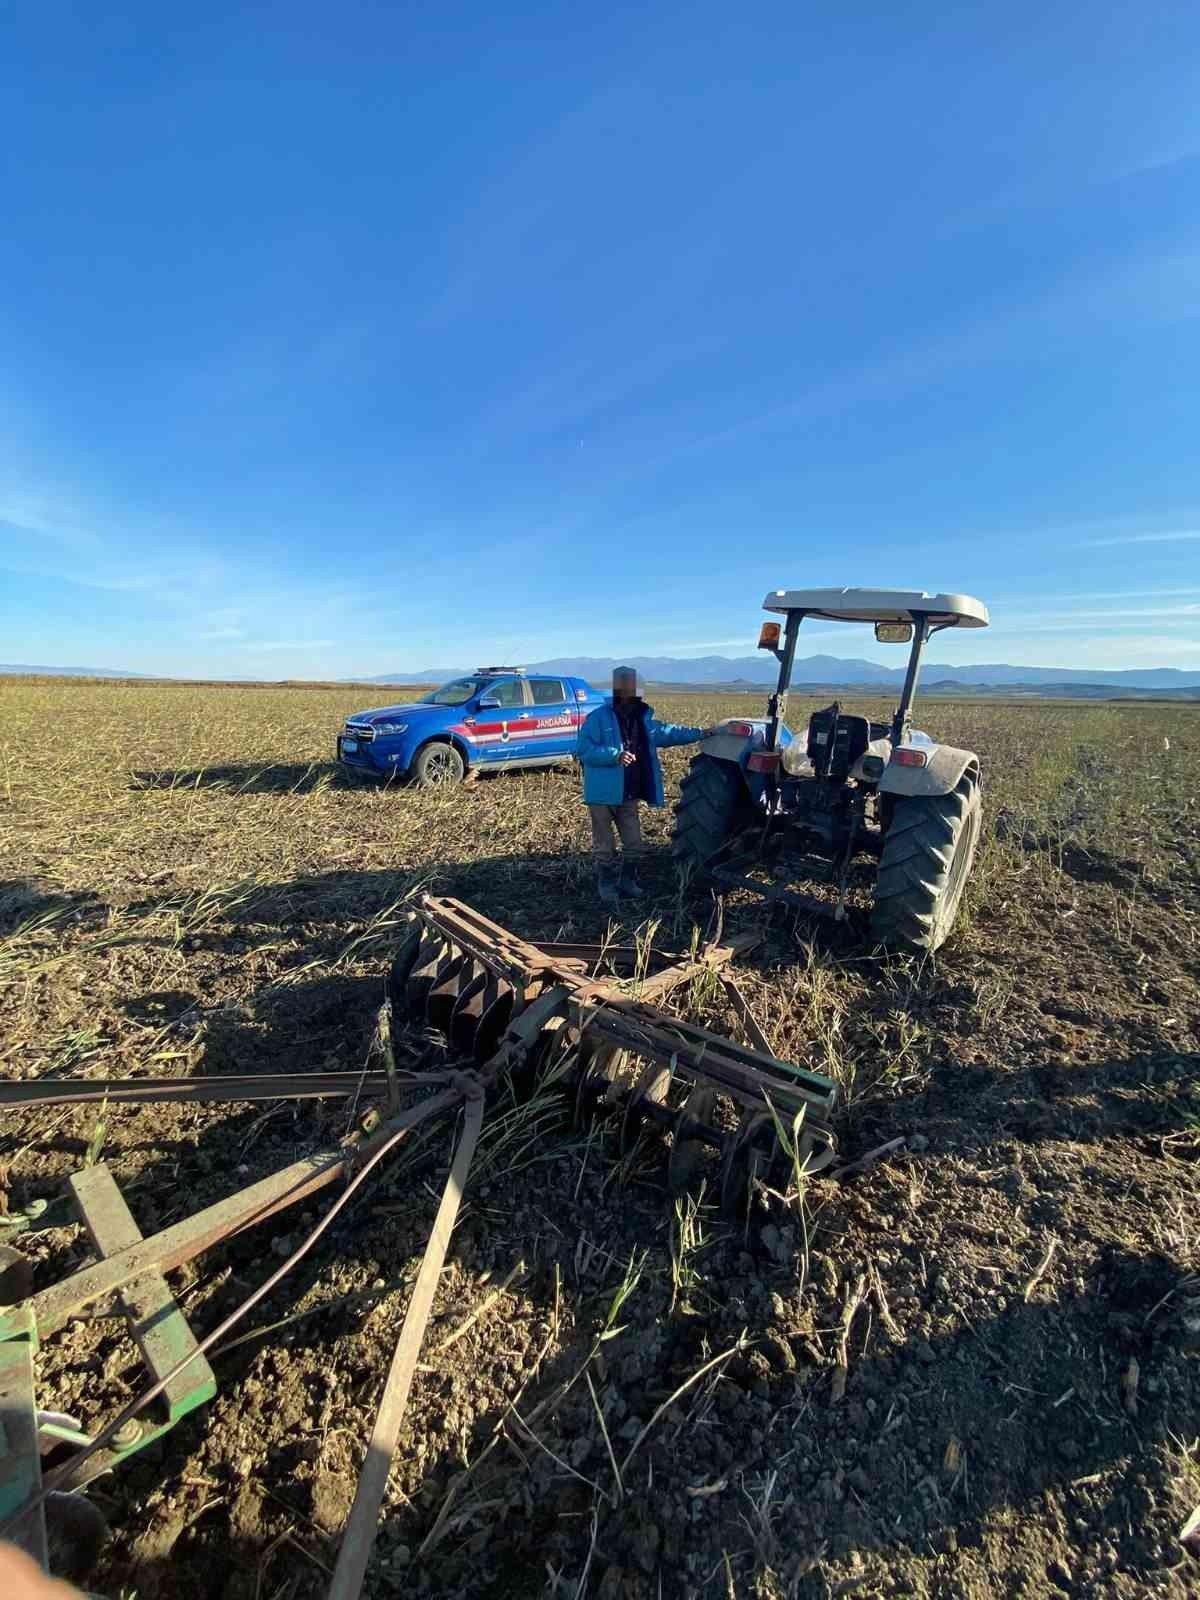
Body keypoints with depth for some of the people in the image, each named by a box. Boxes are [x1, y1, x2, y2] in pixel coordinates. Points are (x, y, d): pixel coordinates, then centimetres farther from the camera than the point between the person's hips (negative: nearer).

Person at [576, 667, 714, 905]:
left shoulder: (643, 718, 8)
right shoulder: (598, 717, -13)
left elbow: (665, 732, 17)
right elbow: (584, 750, -19)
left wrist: (698, 733, 11)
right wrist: (616, 754, -29)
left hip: (629, 796, 6)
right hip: (603, 794, -6)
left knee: (633, 844, 13)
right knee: (605, 845, 7)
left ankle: (628, 881, 31)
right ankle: (607, 885, 24)